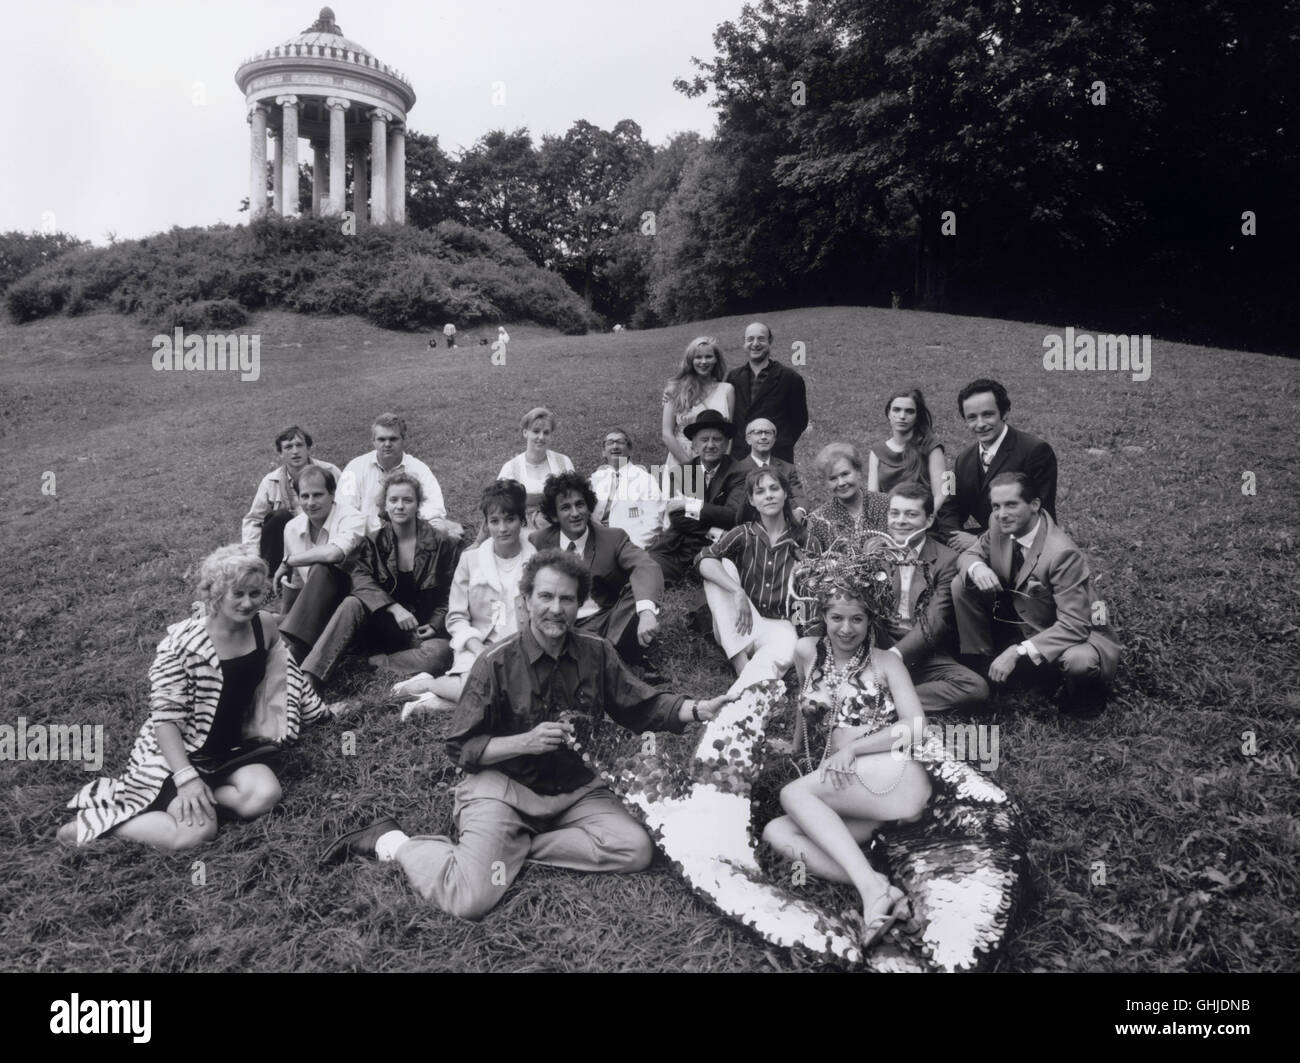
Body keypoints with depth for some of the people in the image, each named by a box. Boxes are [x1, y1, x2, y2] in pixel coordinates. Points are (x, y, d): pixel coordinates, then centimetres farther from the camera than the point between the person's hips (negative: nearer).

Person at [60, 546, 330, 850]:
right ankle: (92, 821, -5)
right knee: (196, 832, -26)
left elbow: (280, 675, 15)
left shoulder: (265, 626, -6)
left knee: (265, 797, -23)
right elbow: (165, 718, -21)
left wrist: (319, 710, 24)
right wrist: (186, 777, -31)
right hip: (176, 751, -5)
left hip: (231, 747, 5)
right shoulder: (182, 642, -22)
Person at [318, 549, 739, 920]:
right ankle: (392, 842, 2)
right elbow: (460, 749, -7)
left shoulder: (596, 653, 0)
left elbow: (642, 706, 4)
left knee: (636, 850, -19)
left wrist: (700, 709, -12)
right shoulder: (496, 664, -12)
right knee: (470, 900, -25)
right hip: (502, 787, -5)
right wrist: (525, 742, -21)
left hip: (574, 788, 5)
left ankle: (518, 847, -5)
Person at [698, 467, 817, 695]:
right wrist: (738, 592, -30)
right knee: (722, 566, -21)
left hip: (778, 625, -1)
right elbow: (704, 560, -16)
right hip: (737, 627, 2)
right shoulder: (744, 534, 2)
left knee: (783, 653, -36)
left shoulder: (802, 539, 4)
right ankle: (741, 662, -26)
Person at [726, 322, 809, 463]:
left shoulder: (790, 378, 0)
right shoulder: (733, 377, 11)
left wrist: (783, 445, 1)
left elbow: (800, 420, 5)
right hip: (738, 457, 3)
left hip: (777, 458, -3)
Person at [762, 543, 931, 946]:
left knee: (793, 794, -24)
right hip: (843, 789, 6)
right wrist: (798, 751, 23)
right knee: (775, 831, -18)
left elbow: (916, 727, -8)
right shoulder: (807, 653, 12)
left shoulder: (886, 662, 2)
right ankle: (881, 891, -29)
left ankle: (872, 887, -31)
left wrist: (852, 748, -14)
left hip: (893, 775, -5)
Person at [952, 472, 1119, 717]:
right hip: (1019, 621, 6)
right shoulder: (1000, 525, -13)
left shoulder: (1062, 553, -31)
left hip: (1076, 633, -6)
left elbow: (1074, 626, -31)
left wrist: (1017, 652, -39)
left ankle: (1081, 696, -1)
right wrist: (976, 568, -23)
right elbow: (970, 555, 3)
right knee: (961, 584, -11)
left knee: (1080, 661, -40)